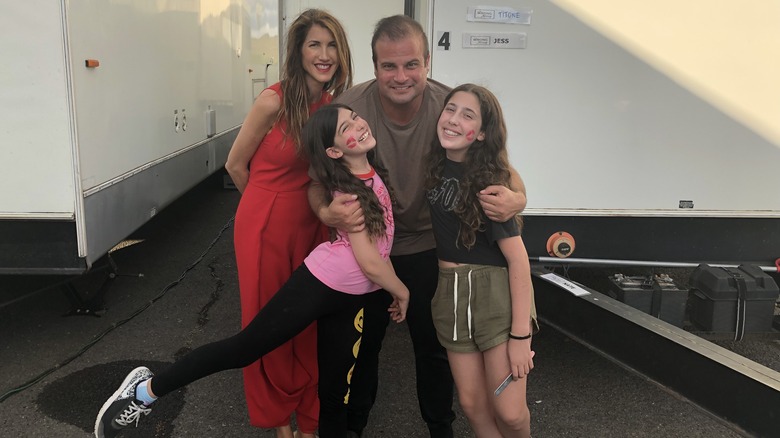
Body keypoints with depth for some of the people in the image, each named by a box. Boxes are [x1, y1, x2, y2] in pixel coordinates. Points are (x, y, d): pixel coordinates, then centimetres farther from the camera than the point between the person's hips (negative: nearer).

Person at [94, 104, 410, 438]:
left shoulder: (372, 173, 4)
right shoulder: (348, 192, -18)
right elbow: (370, 263, -18)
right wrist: (402, 292, -3)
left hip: (352, 298, 8)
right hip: (320, 284, -7)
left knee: (336, 392, 16)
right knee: (243, 348, 1)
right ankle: (146, 390, 17)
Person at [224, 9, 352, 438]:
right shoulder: (274, 100, -16)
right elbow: (236, 165, -5)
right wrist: (273, 203, 8)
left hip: (313, 226, 4)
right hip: (267, 226, -4)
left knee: (311, 322, 13)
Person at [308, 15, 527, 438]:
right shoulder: (349, 108, -23)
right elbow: (318, 180, -13)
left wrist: (515, 197, -35)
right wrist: (326, 213, -36)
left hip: (427, 247, 0)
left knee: (434, 345, 14)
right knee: (361, 341, 17)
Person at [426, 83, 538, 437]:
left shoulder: (488, 182, -15)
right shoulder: (434, 166, 0)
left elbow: (518, 258, -16)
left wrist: (520, 334, -18)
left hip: (496, 292, -5)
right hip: (449, 292, 5)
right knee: (473, 404, 8)